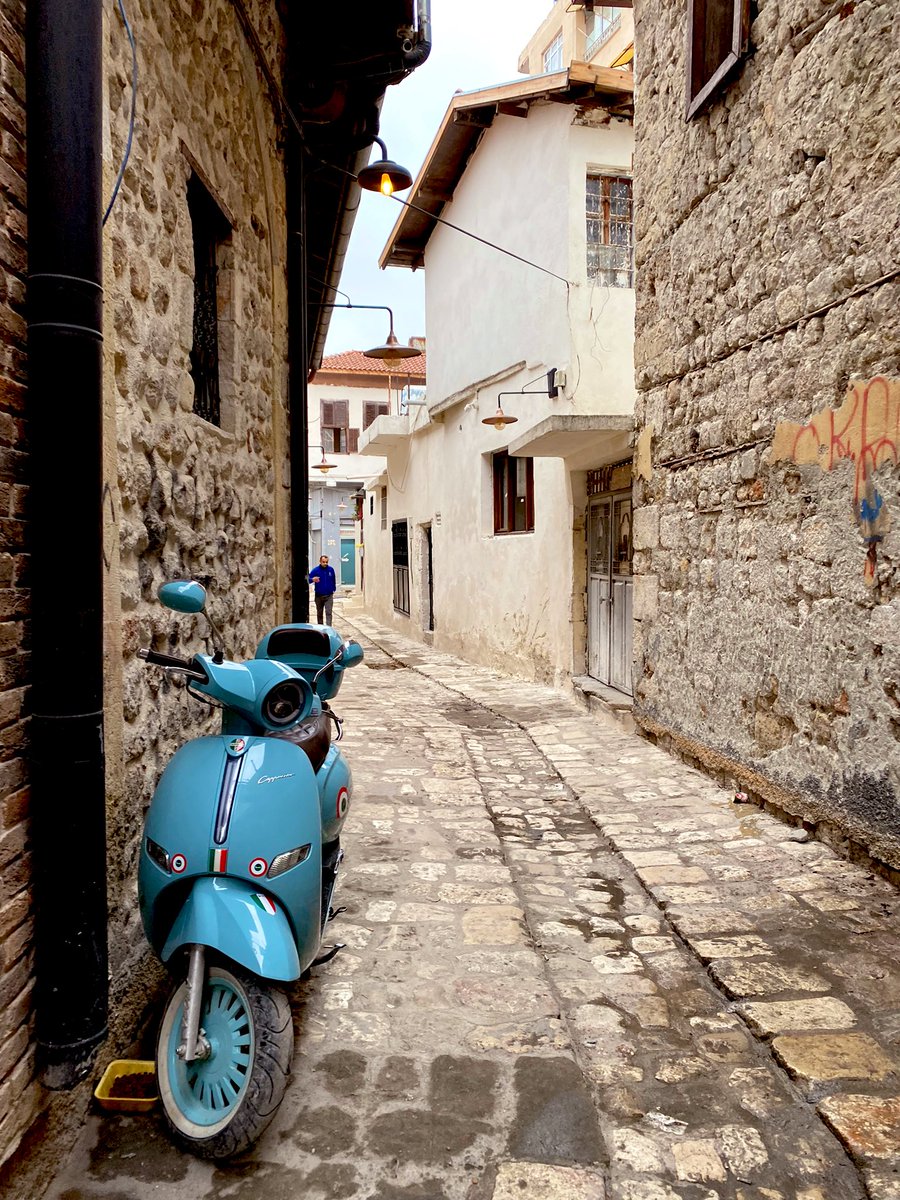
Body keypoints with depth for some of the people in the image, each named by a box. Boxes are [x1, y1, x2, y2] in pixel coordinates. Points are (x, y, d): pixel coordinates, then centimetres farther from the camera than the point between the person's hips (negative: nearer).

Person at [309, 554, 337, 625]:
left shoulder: (331, 569, 2)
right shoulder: (315, 570, -6)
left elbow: (334, 580, 15)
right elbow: (308, 579, -12)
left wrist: (334, 589, 17)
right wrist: (312, 579, -33)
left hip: (329, 596, 0)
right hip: (319, 596, 0)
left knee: (328, 613, -11)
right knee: (319, 613, 13)